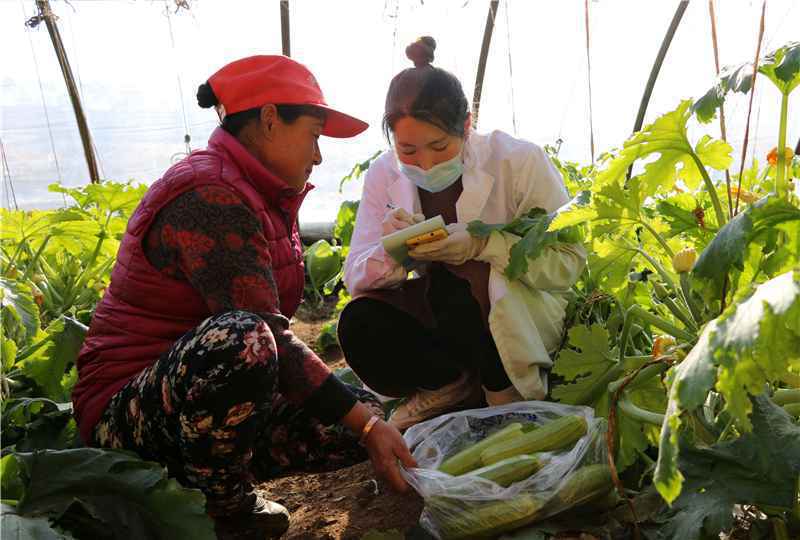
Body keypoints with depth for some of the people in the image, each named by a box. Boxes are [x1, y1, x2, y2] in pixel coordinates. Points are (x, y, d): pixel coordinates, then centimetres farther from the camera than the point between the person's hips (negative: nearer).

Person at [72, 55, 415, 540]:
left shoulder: (259, 195, 8)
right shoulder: (210, 197, -22)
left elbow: (273, 329, 6)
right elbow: (264, 335, -28)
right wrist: (364, 423, -25)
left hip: (220, 401, 9)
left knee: (368, 413, -1)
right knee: (237, 339, -39)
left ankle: (225, 482, 9)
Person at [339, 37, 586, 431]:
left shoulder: (520, 161, -17)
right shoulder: (384, 175, -7)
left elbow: (570, 262, -16)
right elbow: (356, 278, -9)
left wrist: (482, 245, -31)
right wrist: (391, 250, -33)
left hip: (527, 315, -3)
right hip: (440, 316, 3)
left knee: (459, 279, -35)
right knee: (358, 322, -24)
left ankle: (505, 395, -8)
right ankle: (453, 383, -2)